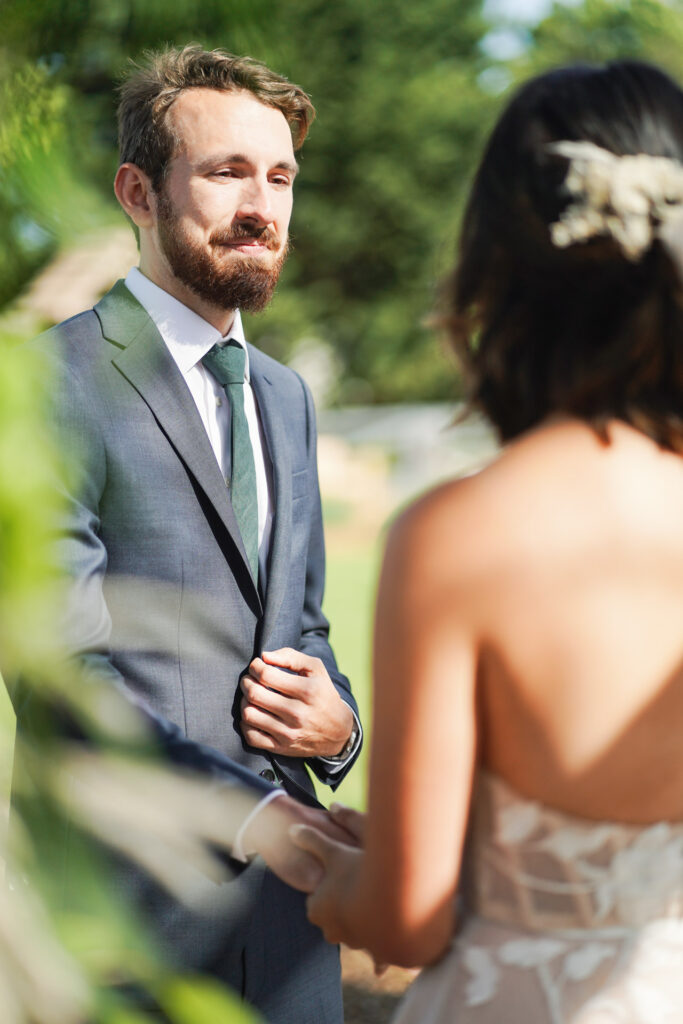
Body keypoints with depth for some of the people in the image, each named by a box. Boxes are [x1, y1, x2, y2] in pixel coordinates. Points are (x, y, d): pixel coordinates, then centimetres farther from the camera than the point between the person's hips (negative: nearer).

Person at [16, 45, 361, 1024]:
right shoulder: (56, 382, -10)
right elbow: (58, 671, -17)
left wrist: (337, 721, -2)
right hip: (129, 907, -6)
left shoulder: (286, 394, 14)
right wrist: (251, 814, -23)